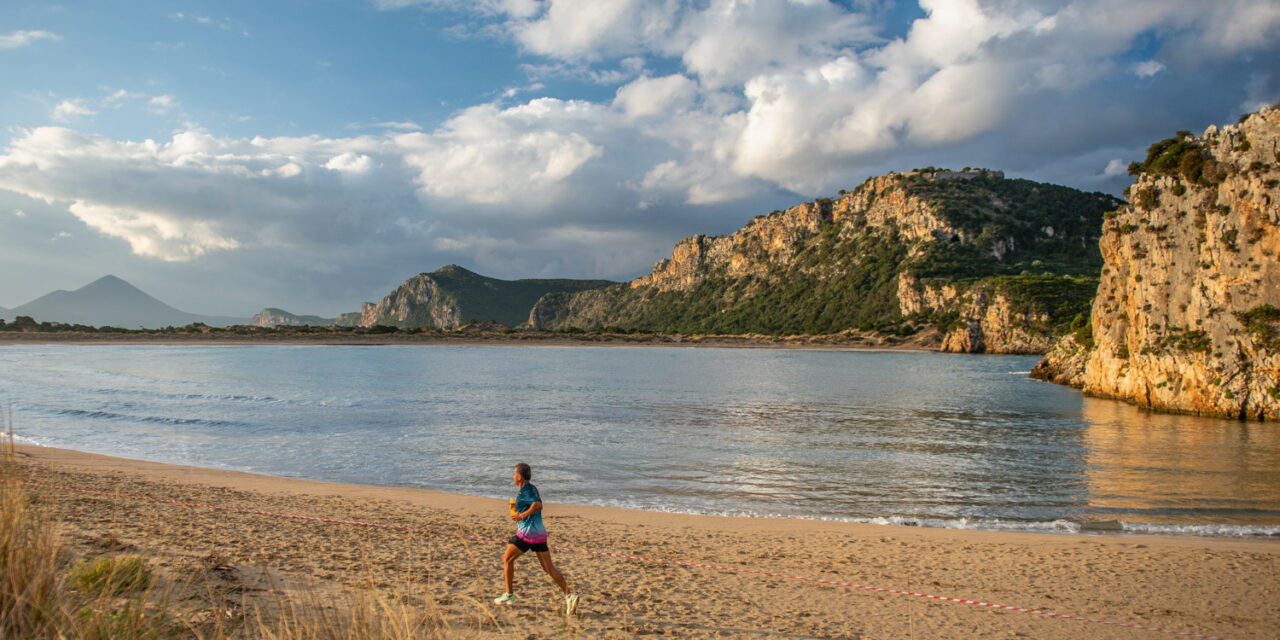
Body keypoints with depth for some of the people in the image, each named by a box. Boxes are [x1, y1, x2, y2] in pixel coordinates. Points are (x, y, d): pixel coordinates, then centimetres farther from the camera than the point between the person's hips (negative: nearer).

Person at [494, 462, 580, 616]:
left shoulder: (524, 491, -12)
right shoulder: (532, 488, 16)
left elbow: (538, 505, -28)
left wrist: (522, 515, -19)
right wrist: (518, 510, 20)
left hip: (527, 533, -8)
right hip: (540, 532, 8)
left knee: (507, 559, 10)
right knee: (549, 567, 5)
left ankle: (509, 595, 15)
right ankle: (569, 595, -7)